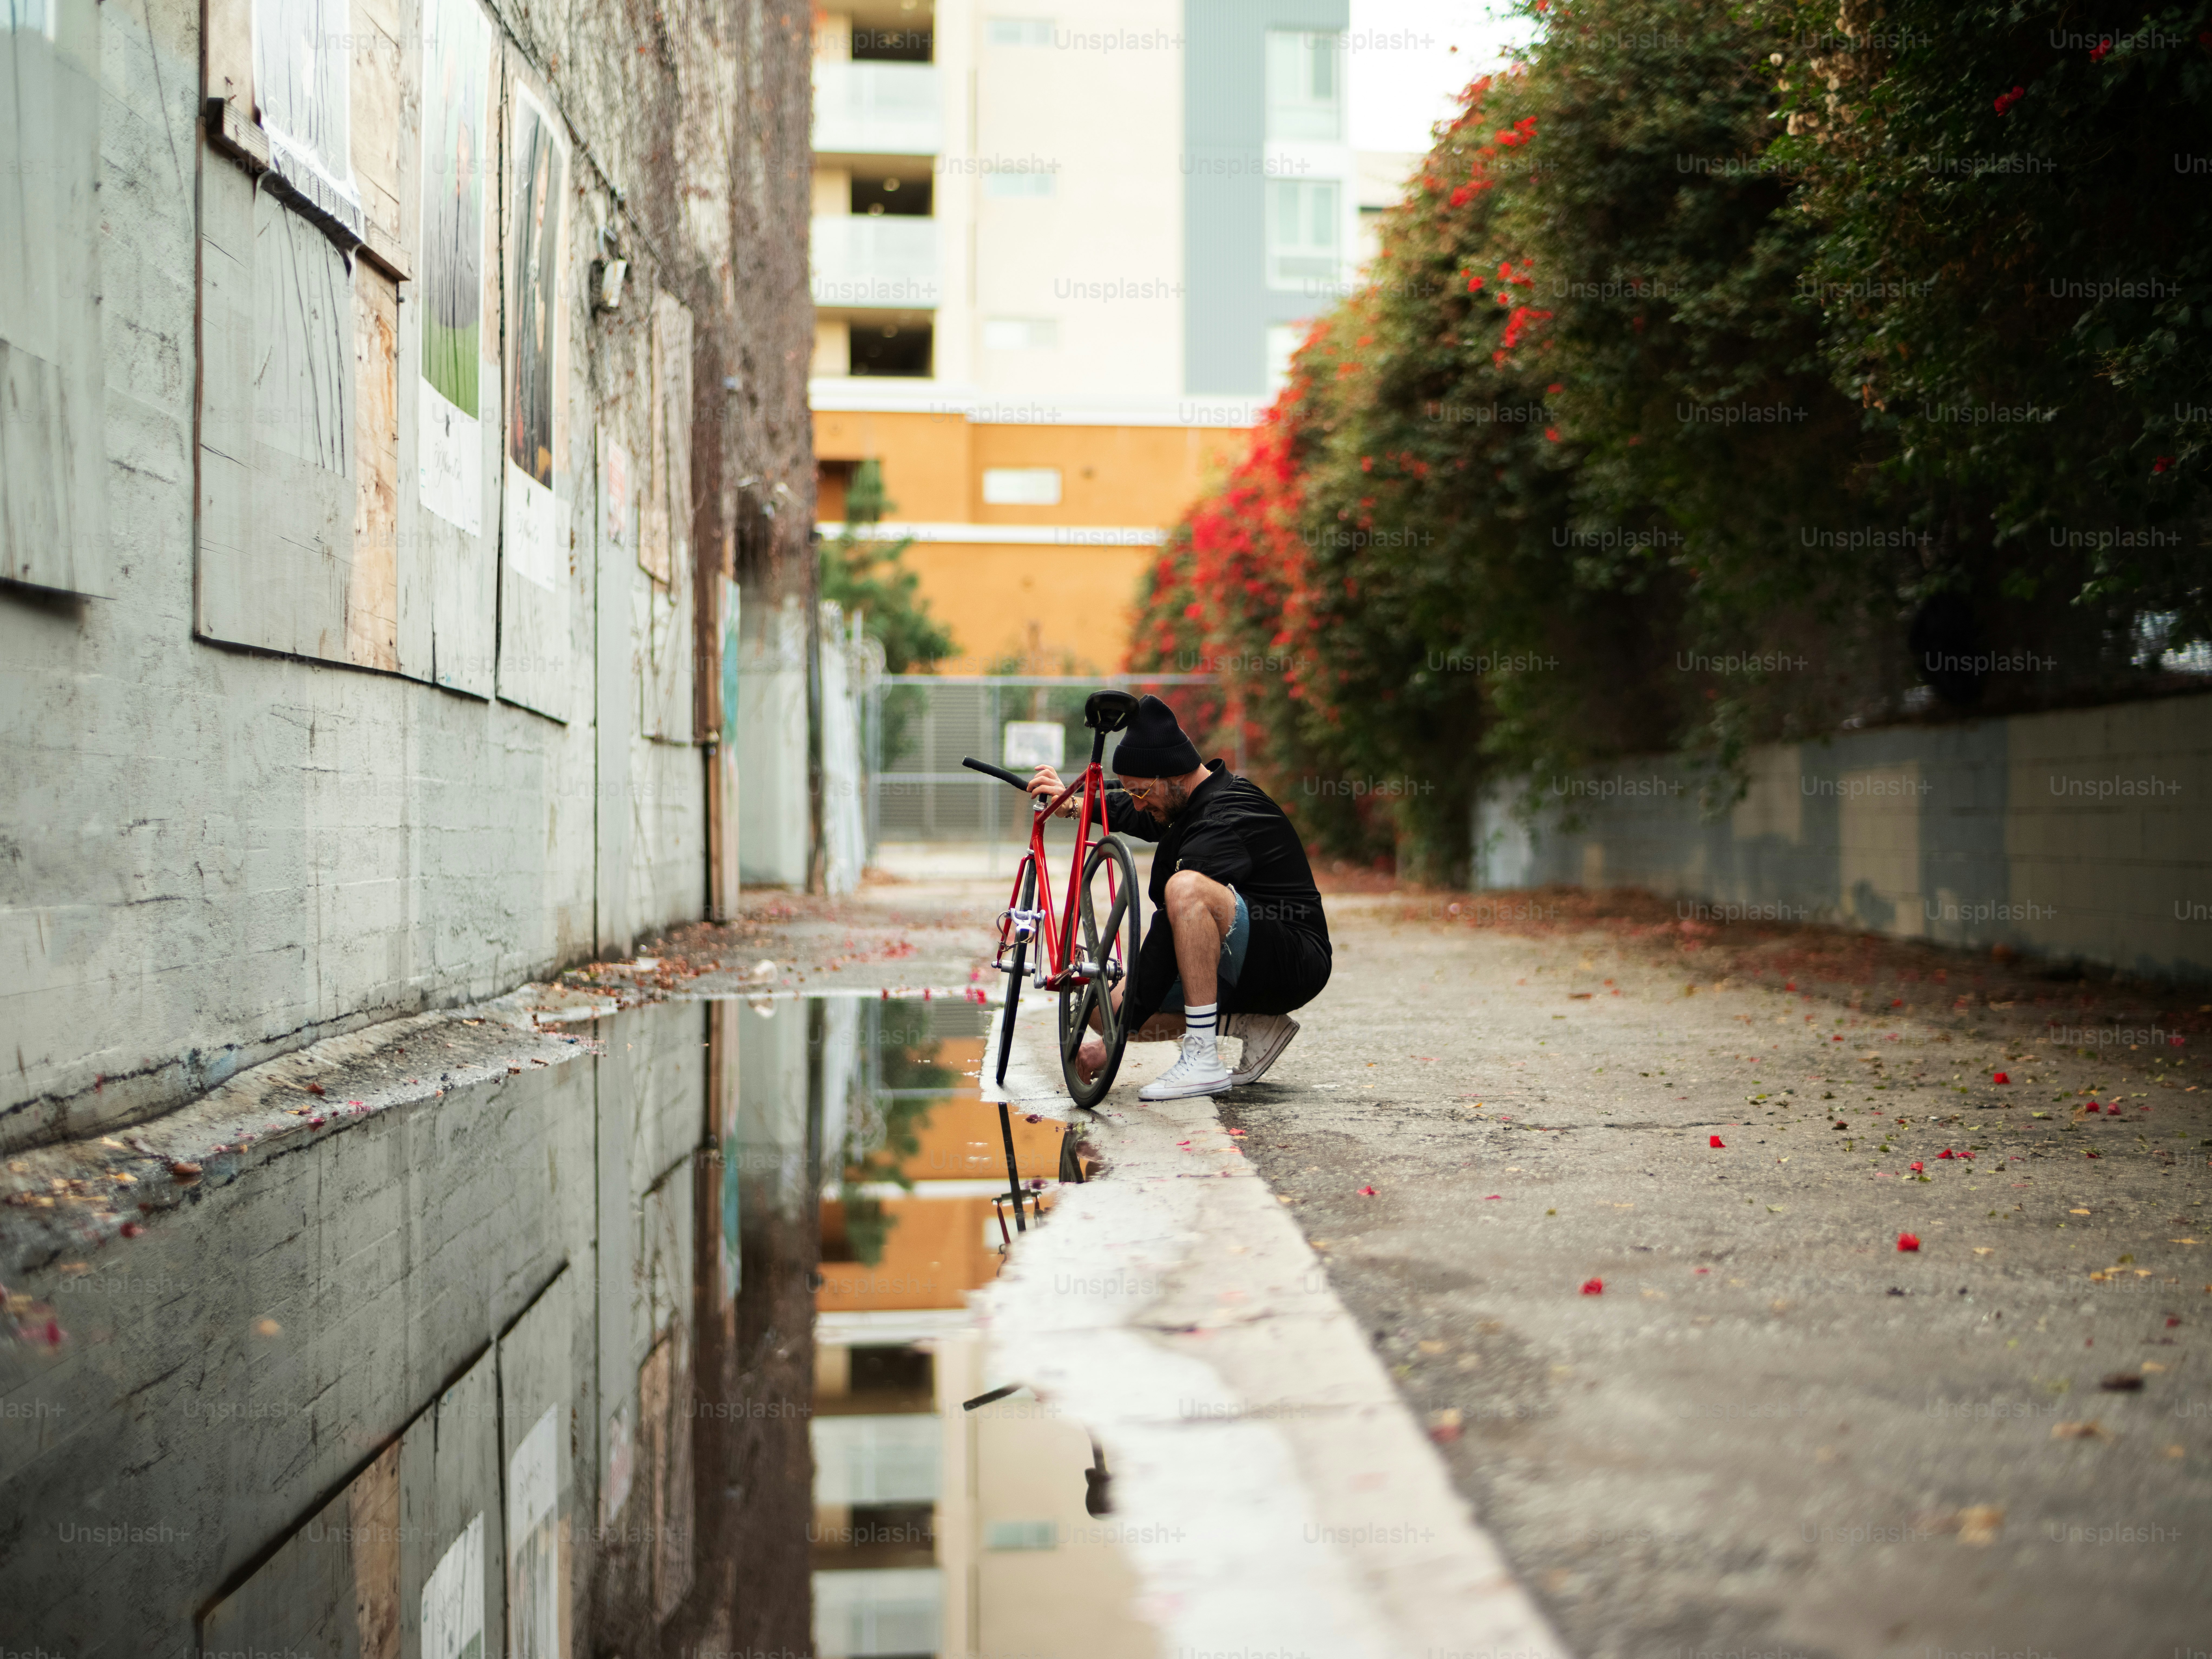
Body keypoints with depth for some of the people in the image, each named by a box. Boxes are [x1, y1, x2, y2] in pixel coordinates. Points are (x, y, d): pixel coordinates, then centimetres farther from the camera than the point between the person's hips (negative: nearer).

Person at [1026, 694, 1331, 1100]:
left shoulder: (1226, 822, -23)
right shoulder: (1206, 798, 7)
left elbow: (1173, 935, -26)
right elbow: (1145, 819, 34)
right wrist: (1076, 805, 21)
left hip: (1294, 964, -10)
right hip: (1245, 970, 10)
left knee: (1186, 888, -36)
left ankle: (1203, 1059, -29)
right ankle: (1253, 1025, 5)